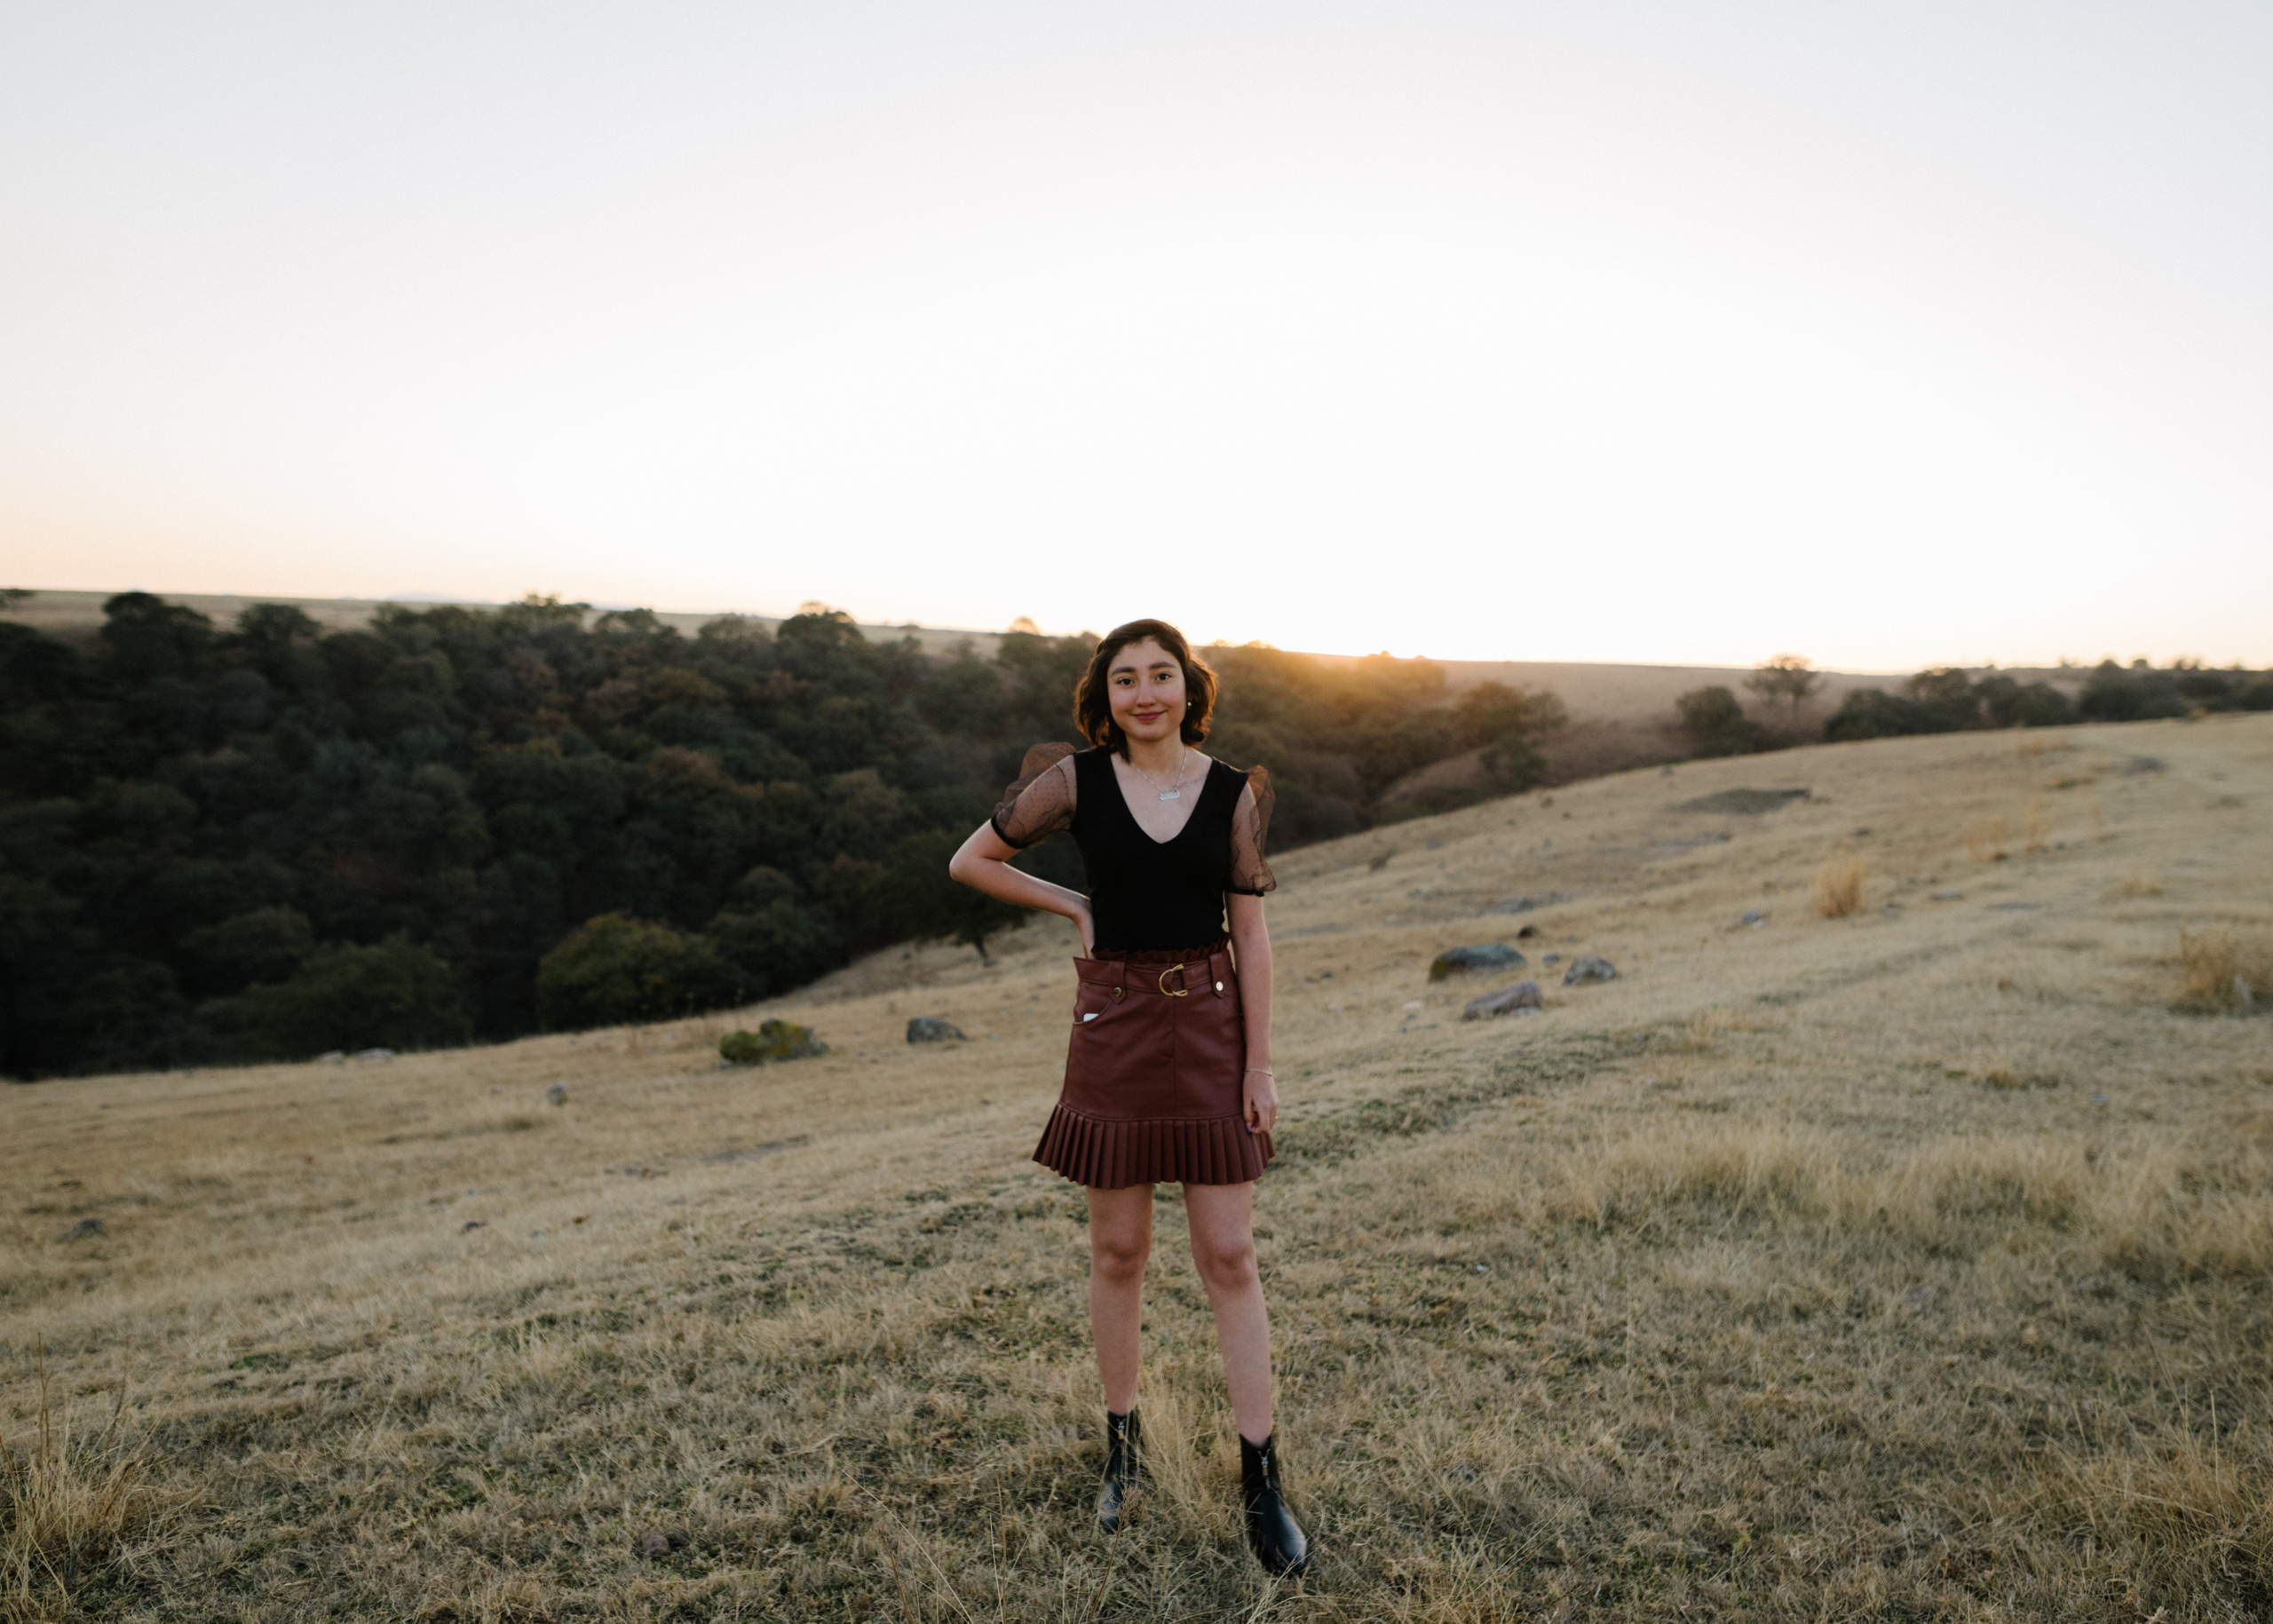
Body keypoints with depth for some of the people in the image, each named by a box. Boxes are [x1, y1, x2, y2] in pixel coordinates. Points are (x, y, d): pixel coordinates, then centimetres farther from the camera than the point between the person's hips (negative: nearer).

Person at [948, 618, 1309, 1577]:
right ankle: (1121, 1445, 31)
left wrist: (1260, 1064, -3)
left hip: (1210, 1027, 0)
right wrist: (1072, 906, 1)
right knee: (1118, 1249, 11)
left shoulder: (1235, 792, -1)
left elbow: (1251, 932, -1)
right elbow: (971, 861, 7)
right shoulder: (1074, 780, -3)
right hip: (1114, 1024, 0)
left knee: (1229, 1256, 2)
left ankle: (1261, 1482, 14)